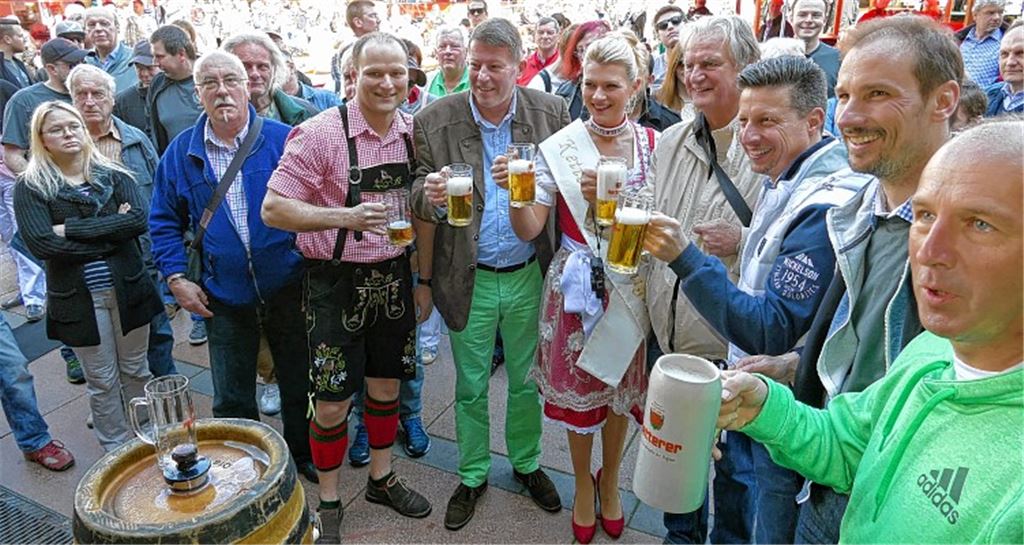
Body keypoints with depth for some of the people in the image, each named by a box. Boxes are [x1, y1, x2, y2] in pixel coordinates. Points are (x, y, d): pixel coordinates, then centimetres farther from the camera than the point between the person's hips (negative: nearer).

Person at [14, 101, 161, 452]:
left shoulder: (113, 175, 4)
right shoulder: (31, 188, -2)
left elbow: (139, 219, -13)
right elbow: (41, 244, -16)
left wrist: (72, 229, -17)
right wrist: (111, 233, -15)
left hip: (128, 289, 2)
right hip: (78, 298, -2)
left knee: (136, 371, 15)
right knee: (102, 381, 10)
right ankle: (117, 450, 27)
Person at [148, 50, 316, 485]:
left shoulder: (283, 139, -6)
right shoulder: (181, 152, 1)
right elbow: (165, 222, 9)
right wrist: (176, 277, -1)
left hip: (288, 287, -1)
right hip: (224, 297, 2)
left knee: (299, 383, 16)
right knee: (232, 400, 13)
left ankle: (304, 456, 39)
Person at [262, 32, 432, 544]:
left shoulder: (413, 131, 1)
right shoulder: (321, 132, -15)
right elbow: (273, 208, -16)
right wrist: (345, 217, -28)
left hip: (394, 277, 5)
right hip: (337, 283, -5)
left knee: (387, 384, 18)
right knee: (332, 400, 5)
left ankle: (381, 477, 40)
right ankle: (328, 502, 28)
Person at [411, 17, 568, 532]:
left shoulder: (550, 112, -4)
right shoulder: (435, 120, -8)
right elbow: (419, 201, -3)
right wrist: (429, 194, -26)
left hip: (530, 275, 1)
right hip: (468, 280, -1)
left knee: (527, 379, 18)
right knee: (470, 387, 14)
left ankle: (527, 463, 42)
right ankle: (472, 476, 36)